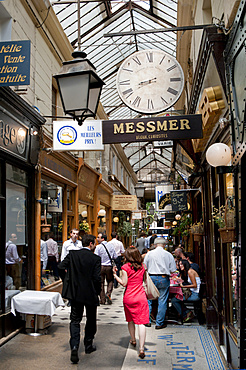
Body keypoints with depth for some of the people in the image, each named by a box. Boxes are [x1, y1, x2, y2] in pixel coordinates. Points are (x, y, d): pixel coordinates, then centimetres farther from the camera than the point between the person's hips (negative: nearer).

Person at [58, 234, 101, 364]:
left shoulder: (72, 254, -3)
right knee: (91, 320, 18)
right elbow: (97, 278, -15)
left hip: (75, 292, 2)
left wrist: (67, 281, 6)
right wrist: (97, 292, 1)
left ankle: (74, 346, -9)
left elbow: (61, 267, -9)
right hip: (90, 294, -2)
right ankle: (88, 345, 29)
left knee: (75, 320, 8)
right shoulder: (95, 258, -12)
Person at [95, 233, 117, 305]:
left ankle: (102, 300, 12)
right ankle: (108, 294, -2)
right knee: (110, 281, 20)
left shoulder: (98, 247, -11)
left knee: (101, 283, 8)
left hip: (101, 266, -2)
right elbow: (115, 257, 7)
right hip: (109, 266, 3)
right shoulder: (111, 245, 1)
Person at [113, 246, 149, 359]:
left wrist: (115, 274, -4)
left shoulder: (126, 267, -9)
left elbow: (124, 283, -11)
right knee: (141, 322, -4)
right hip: (141, 297, 1)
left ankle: (133, 340, 39)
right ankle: (141, 348, -12)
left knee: (130, 320, 21)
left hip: (128, 297, -1)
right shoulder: (142, 267, 4)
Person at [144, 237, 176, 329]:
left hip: (152, 277, 1)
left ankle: (147, 321, 15)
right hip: (164, 279, -1)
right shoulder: (168, 255, 0)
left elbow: (144, 268, 3)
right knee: (162, 301, 6)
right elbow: (172, 270, 1)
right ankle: (159, 323, 10)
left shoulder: (149, 254, 1)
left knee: (148, 299, 12)